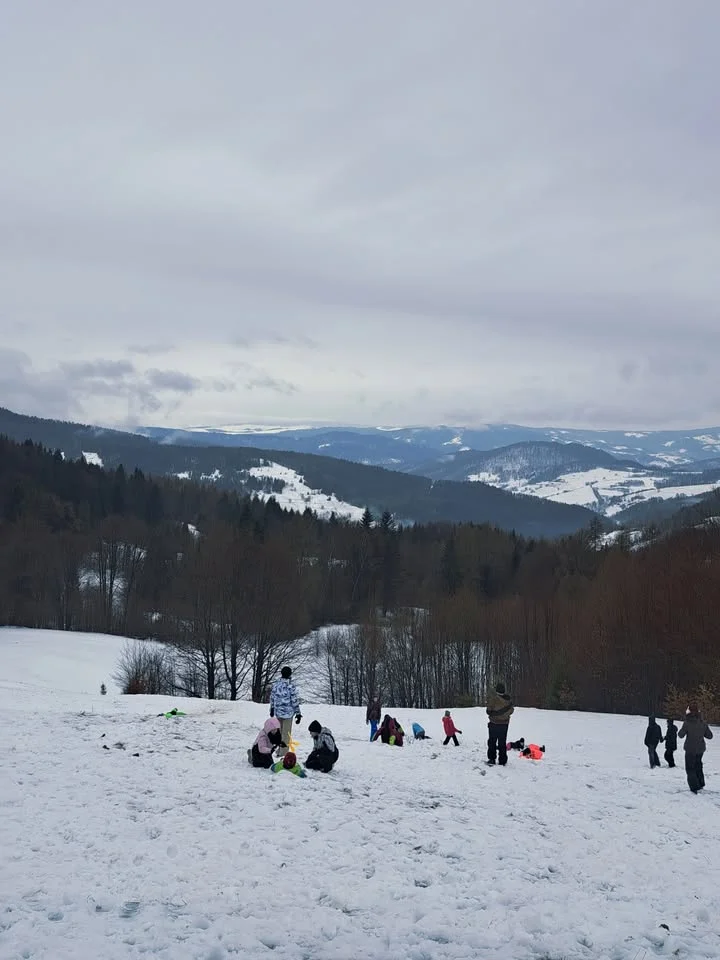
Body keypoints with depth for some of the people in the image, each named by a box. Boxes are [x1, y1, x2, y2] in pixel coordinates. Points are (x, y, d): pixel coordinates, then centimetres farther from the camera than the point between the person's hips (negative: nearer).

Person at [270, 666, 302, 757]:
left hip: (277, 712, 5)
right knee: (286, 734, 4)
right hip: (288, 712, -5)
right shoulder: (291, 686, -16)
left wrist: (272, 709, 26)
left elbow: (272, 698, 12)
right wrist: (298, 713, -6)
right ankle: (283, 753, 5)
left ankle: (279, 752, 28)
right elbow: (295, 701, -13)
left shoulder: (275, 684, 2)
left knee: (279, 732, 20)